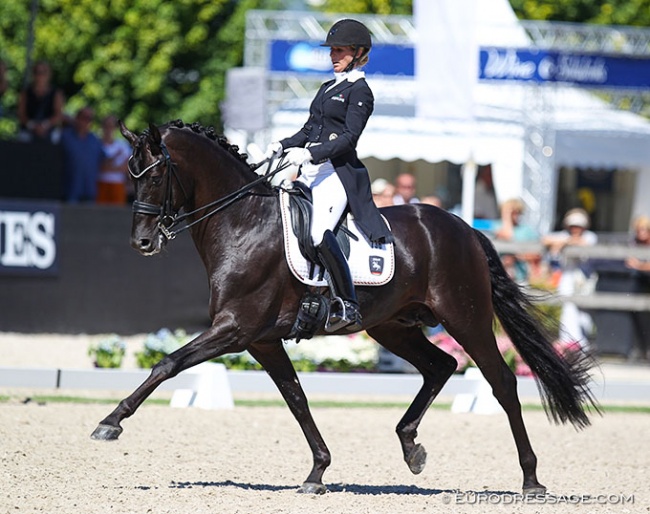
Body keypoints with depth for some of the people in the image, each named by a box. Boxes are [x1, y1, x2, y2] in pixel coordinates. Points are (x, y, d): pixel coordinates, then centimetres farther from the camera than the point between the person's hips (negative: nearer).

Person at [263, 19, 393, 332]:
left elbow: (350, 137, -14)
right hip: (310, 174, 10)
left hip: (338, 173, -10)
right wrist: (282, 146, 6)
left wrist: (311, 154, -24)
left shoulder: (359, 92, -4)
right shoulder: (327, 89, 22)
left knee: (320, 234, -28)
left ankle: (348, 307, -25)